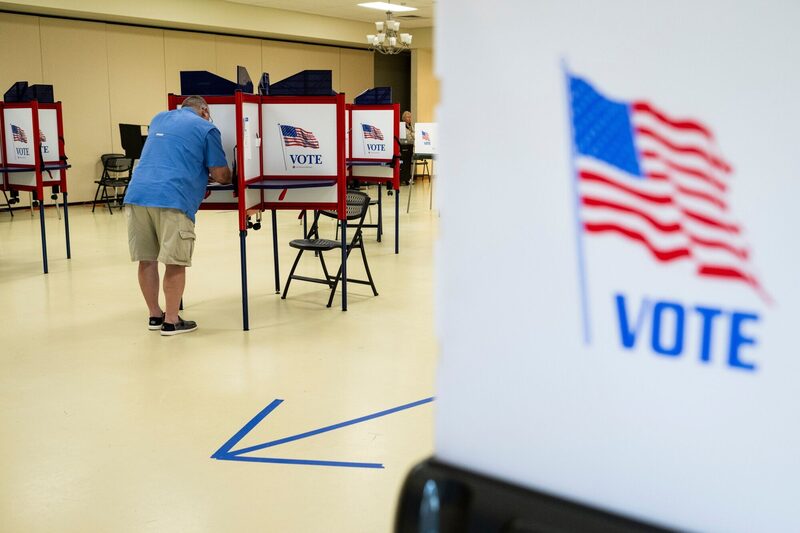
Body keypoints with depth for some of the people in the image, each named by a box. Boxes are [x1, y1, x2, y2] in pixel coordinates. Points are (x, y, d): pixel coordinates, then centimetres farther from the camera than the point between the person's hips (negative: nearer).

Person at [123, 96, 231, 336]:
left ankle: (155, 316, 23)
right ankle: (171, 321, 6)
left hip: (137, 194, 6)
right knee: (175, 262, 2)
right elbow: (221, 175, 6)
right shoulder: (206, 128, 9)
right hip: (172, 199, -6)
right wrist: (227, 176, 29)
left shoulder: (159, 118, 27)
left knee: (146, 260, 12)